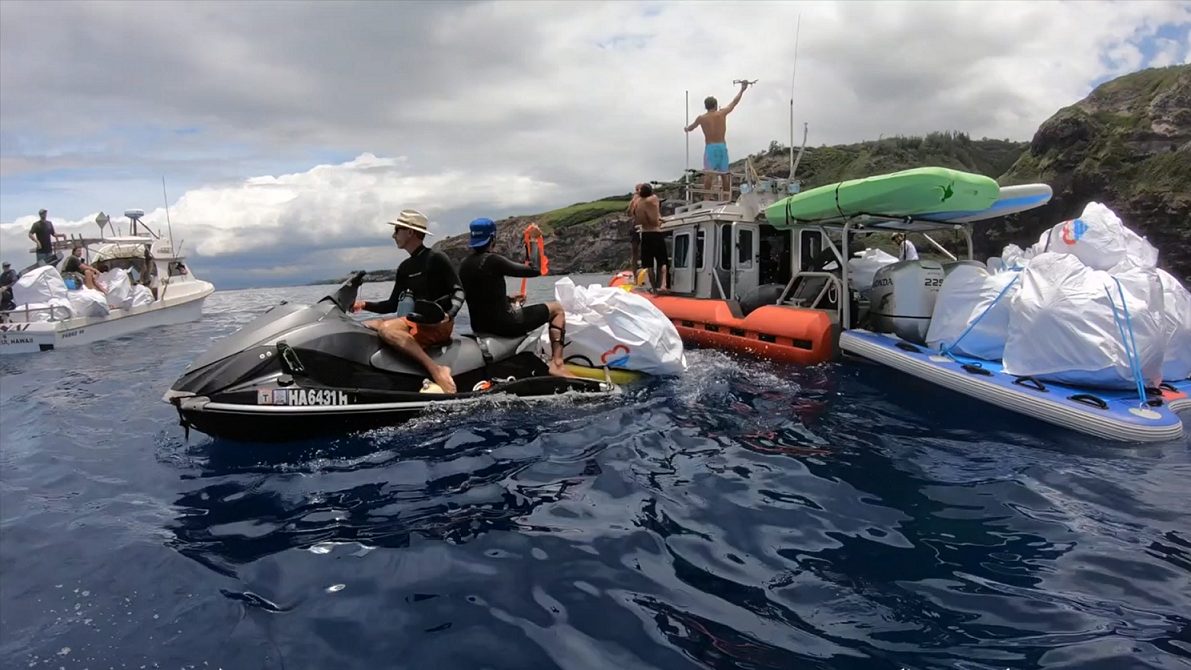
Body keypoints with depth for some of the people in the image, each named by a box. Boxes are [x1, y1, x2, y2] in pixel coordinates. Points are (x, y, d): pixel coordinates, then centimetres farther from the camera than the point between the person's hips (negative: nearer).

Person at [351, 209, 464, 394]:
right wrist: (365, 304, 8)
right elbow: (392, 304, 21)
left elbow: (458, 291, -8)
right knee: (365, 327, 2)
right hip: (416, 320, 8)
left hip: (438, 323, -8)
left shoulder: (437, 259, -3)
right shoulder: (405, 267, 19)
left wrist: (449, 314, -25)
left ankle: (436, 369, -40)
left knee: (386, 329, -32)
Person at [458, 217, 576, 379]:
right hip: (504, 324, -8)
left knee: (515, 305, 40)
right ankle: (557, 363, -3)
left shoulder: (464, 265, 4)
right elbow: (535, 271, -15)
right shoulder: (492, 260, -19)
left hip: (479, 326, 8)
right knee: (557, 309, 9)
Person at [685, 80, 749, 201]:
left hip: (710, 147, -2)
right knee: (724, 174, 10)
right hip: (722, 146, 2)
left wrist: (686, 128, 44)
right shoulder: (722, 113, 2)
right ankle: (726, 199, 16)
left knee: (708, 174, -11)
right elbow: (734, 102, 14)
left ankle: (706, 199, -23)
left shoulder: (701, 118, 1)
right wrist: (742, 90, 28)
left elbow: (690, 128, 20)